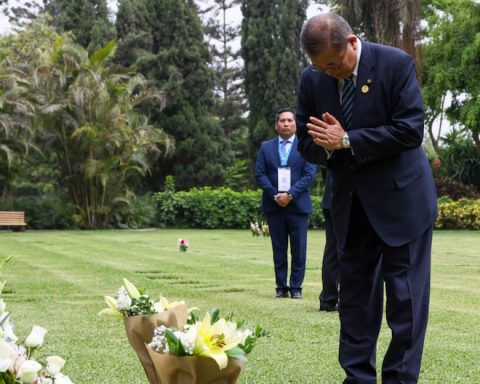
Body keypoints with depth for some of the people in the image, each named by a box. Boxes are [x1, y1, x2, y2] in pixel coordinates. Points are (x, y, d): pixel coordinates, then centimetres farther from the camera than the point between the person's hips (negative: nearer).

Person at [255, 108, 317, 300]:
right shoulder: (266, 147, 10)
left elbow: (309, 174, -4)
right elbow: (260, 174, 4)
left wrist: (290, 194, -14)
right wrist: (275, 195, -9)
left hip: (298, 205, -2)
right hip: (273, 205, 2)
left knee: (298, 249, -1)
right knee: (279, 249, 5)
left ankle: (296, 287, 5)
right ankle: (281, 287, 9)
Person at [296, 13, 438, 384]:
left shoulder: (396, 63, -14)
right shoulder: (312, 79, -1)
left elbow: (410, 130, -19)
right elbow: (307, 141, 5)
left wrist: (347, 141, -21)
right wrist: (327, 145, -19)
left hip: (401, 197, -5)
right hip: (351, 202, 5)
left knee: (405, 295, -2)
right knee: (354, 293, 9)